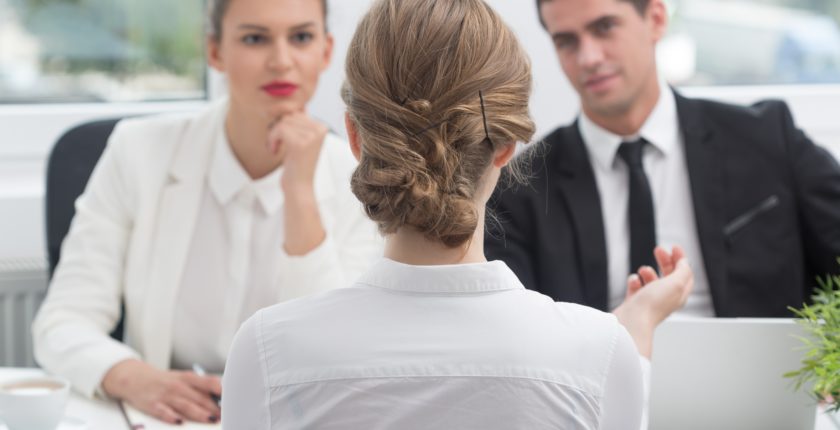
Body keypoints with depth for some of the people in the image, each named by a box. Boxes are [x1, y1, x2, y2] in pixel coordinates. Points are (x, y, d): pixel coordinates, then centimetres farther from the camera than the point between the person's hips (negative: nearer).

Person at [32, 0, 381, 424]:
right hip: (158, 418, 1)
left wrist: (301, 195, -19)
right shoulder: (140, 152, -4)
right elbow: (63, 322, -5)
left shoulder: (356, 185, -5)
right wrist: (134, 379, -26)